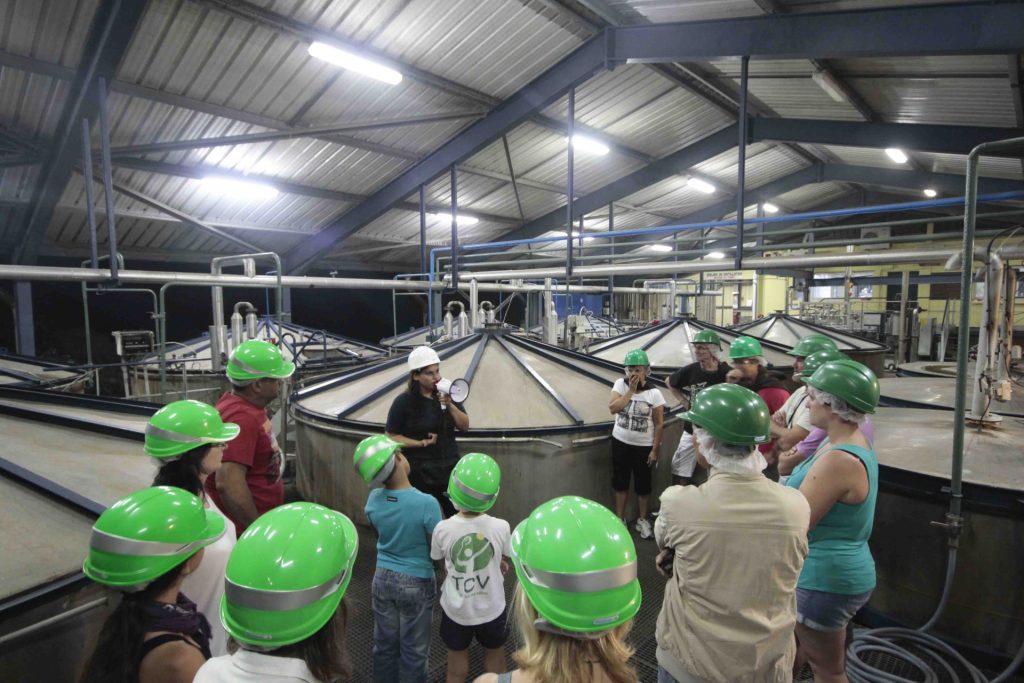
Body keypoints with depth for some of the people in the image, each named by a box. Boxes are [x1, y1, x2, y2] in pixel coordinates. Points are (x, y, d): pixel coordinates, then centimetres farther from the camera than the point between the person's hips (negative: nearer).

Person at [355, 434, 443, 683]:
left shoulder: (373, 500, -11)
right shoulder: (426, 503, -28)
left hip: (383, 578, 5)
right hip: (416, 583, -4)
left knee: (384, 643, 22)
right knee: (413, 650, 15)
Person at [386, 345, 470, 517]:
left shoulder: (446, 394, -1)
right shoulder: (404, 402, -11)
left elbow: (465, 427, 0)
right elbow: (390, 437, -7)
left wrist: (450, 405, -15)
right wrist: (421, 443, -16)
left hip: (450, 468, 3)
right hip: (420, 472, -3)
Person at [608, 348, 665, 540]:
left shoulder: (654, 393, -12)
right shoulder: (620, 384, -6)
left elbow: (659, 424, -7)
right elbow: (612, 408, -18)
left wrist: (654, 450, -9)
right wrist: (631, 390, -21)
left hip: (644, 446, -2)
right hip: (620, 442, 2)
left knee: (643, 484, 10)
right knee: (620, 481, 13)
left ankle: (642, 520, 29)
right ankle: (620, 518, 29)